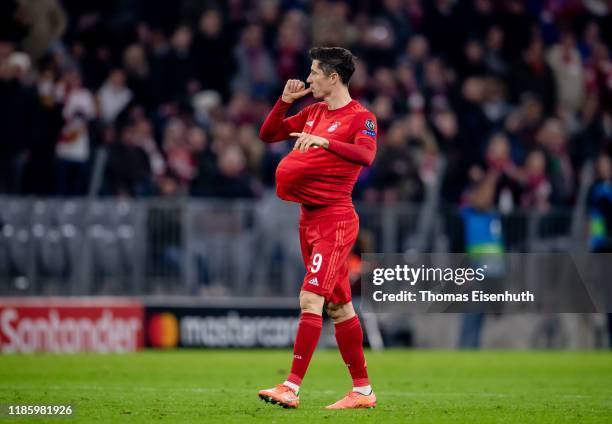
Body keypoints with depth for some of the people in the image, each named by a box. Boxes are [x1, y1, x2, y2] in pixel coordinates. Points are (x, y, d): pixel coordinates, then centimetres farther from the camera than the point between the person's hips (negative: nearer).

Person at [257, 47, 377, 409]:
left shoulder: (360, 117, -9)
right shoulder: (313, 113, 15)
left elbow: (365, 155, -28)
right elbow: (268, 135, 19)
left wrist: (324, 141, -39)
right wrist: (285, 101, 5)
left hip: (334, 219, -8)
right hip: (310, 217, 8)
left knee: (311, 299, -16)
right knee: (339, 306, 10)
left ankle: (292, 388, -19)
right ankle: (363, 390, 16)